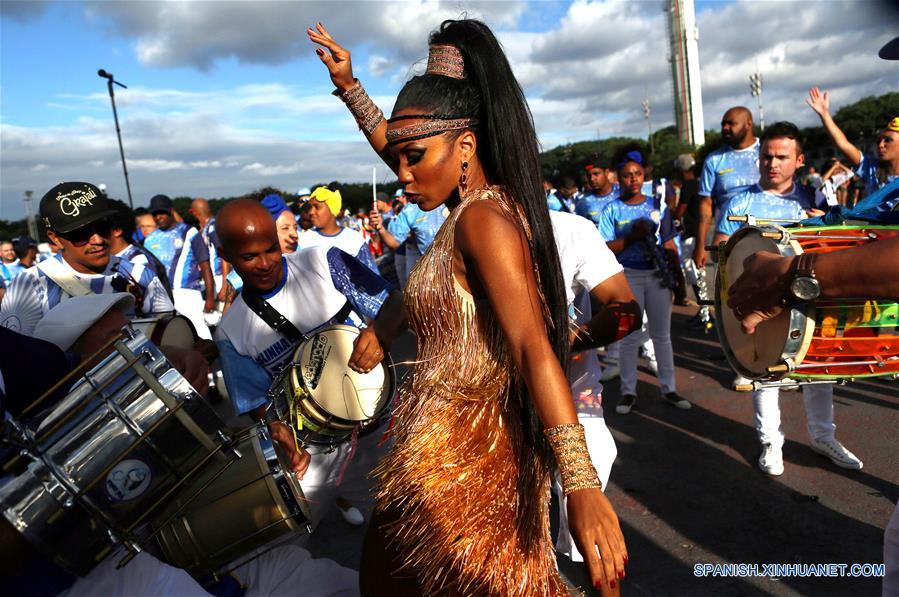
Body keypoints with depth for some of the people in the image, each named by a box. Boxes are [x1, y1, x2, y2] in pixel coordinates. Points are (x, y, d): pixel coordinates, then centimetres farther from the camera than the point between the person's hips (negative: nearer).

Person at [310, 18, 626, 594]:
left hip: (460, 453, -9)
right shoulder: (478, 201, 6)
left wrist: (582, 485, -36)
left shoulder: (483, 218, -21)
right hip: (479, 438, 9)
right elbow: (395, 147, 23)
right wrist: (350, 87, 23)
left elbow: (535, 348, -31)